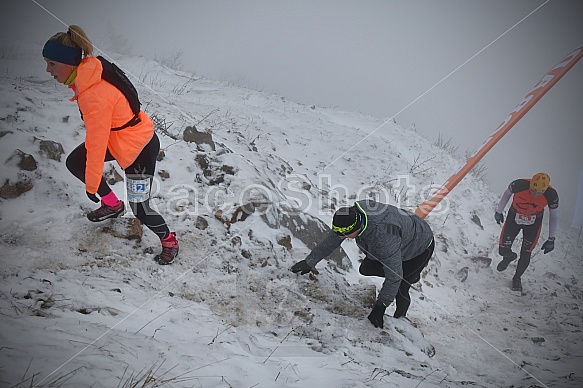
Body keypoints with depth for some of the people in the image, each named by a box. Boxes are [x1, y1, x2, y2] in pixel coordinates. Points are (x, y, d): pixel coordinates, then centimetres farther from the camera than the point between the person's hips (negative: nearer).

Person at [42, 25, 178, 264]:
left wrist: (91, 186, -15)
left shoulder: (95, 96, -33)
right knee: (74, 162, 11)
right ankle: (113, 205, 28)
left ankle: (169, 241, 25)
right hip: (116, 137, 9)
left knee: (140, 209, -2)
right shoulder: (88, 72, -7)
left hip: (140, 148, -9)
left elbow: (96, 146, -26)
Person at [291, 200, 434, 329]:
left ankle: (400, 318, 19)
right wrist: (310, 262, 0)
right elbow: (331, 241, -7)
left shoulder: (384, 237, -45)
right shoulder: (352, 215, -24)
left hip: (421, 248, -7)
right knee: (365, 269, -1)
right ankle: (410, 275, 19)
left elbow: (394, 277, -38)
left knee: (399, 289, -12)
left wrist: (380, 306, -32)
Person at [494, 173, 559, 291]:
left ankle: (517, 278, 35)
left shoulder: (551, 195, -30)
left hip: (533, 224, 0)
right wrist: (499, 211, 6)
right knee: (503, 251, -1)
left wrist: (551, 239, -5)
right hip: (514, 218, 0)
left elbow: (554, 216, -11)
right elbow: (507, 193, -8)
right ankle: (509, 257, 38)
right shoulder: (519, 185, -33)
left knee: (525, 254, 5)